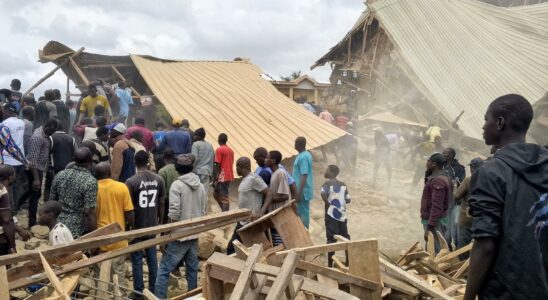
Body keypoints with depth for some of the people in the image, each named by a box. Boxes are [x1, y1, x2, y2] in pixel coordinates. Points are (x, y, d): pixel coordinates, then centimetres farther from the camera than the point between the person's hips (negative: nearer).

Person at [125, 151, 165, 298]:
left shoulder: (131, 181, -16)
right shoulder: (158, 179, -3)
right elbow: (161, 204, 4)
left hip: (137, 226, -4)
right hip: (152, 225, 4)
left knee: (137, 260, 5)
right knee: (152, 258, 14)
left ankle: (139, 293, 12)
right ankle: (153, 289, 25)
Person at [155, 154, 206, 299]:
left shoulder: (177, 185, -14)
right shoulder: (200, 186, 4)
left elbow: (174, 212, -19)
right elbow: (203, 212, 9)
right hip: (194, 235, 6)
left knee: (164, 270, 3)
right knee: (192, 269, 16)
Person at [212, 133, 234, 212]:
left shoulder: (219, 150, -9)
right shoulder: (231, 150, 14)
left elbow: (217, 166, -13)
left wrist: (214, 179, -10)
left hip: (222, 178, -8)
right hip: (229, 177, 8)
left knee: (224, 197, -5)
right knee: (216, 194, 17)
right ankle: (226, 211, 16)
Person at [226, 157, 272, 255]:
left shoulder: (254, 178, -17)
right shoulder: (244, 179, 12)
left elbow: (269, 194, -21)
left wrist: (261, 212, -30)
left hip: (251, 222, -10)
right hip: (242, 222, 10)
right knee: (232, 248, 13)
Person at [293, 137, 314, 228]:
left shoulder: (302, 157, -21)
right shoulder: (306, 154, 10)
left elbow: (304, 176, -26)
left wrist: (299, 192, -25)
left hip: (302, 191, -10)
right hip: (304, 190, 10)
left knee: (302, 212, 0)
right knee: (304, 211, 16)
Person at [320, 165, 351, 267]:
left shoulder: (328, 183, -8)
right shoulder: (343, 184, 8)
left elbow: (323, 193, -27)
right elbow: (348, 199, 6)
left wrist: (327, 202, -12)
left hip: (331, 214, -5)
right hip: (342, 215, 5)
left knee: (331, 239, -2)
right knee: (346, 237, 13)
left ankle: (330, 264, -1)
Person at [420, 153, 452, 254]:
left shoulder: (438, 180, -20)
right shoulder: (442, 177, 13)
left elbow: (436, 206, -25)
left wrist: (429, 227, -25)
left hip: (435, 221, -10)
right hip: (435, 219, 10)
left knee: (435, 252, -6)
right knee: (436, 250, 16)